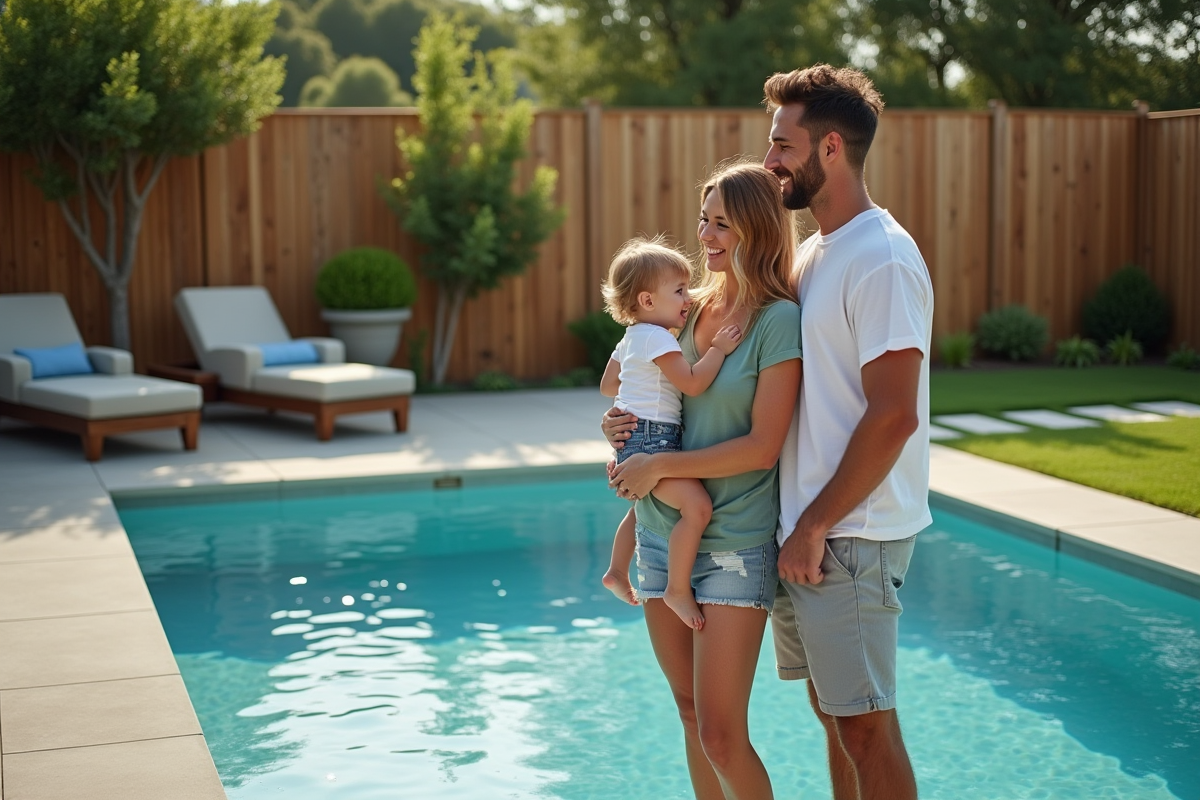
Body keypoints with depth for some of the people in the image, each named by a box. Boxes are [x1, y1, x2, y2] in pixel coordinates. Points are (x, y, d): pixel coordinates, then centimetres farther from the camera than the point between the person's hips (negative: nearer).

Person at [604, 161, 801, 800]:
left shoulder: (779, 320, -11)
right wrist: (621, 428, 0)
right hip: (663, 532, 6)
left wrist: (659, 465, -14)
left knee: (721, 736, -5)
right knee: (691, 715, 14)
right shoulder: (691, 308, 8)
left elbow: (762, 446, -16)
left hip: (735, 545, -6)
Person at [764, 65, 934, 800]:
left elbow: (893, 416, -22)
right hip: (807, 526, 9)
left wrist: (815, 527, -18)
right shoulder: (813, 253, 13)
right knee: (833, 715, 17)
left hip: (850, 536, -9)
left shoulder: (881, 261, -16)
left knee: (865, 726, -1)